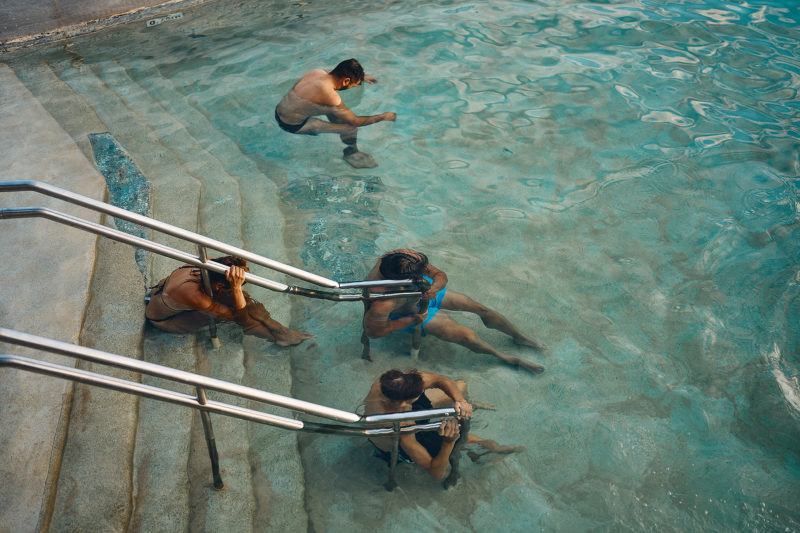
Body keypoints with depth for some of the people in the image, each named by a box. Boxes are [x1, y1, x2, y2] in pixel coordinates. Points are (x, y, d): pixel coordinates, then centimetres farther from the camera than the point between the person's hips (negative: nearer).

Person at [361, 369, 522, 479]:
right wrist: (448, 442, -50)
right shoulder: (400, 431, -48)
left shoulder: (387, 382, -34)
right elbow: (436, 473, -37)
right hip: (398, 449, -5)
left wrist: (460, 400, -40)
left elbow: (440, 379, -24)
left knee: (460, 386, 6)